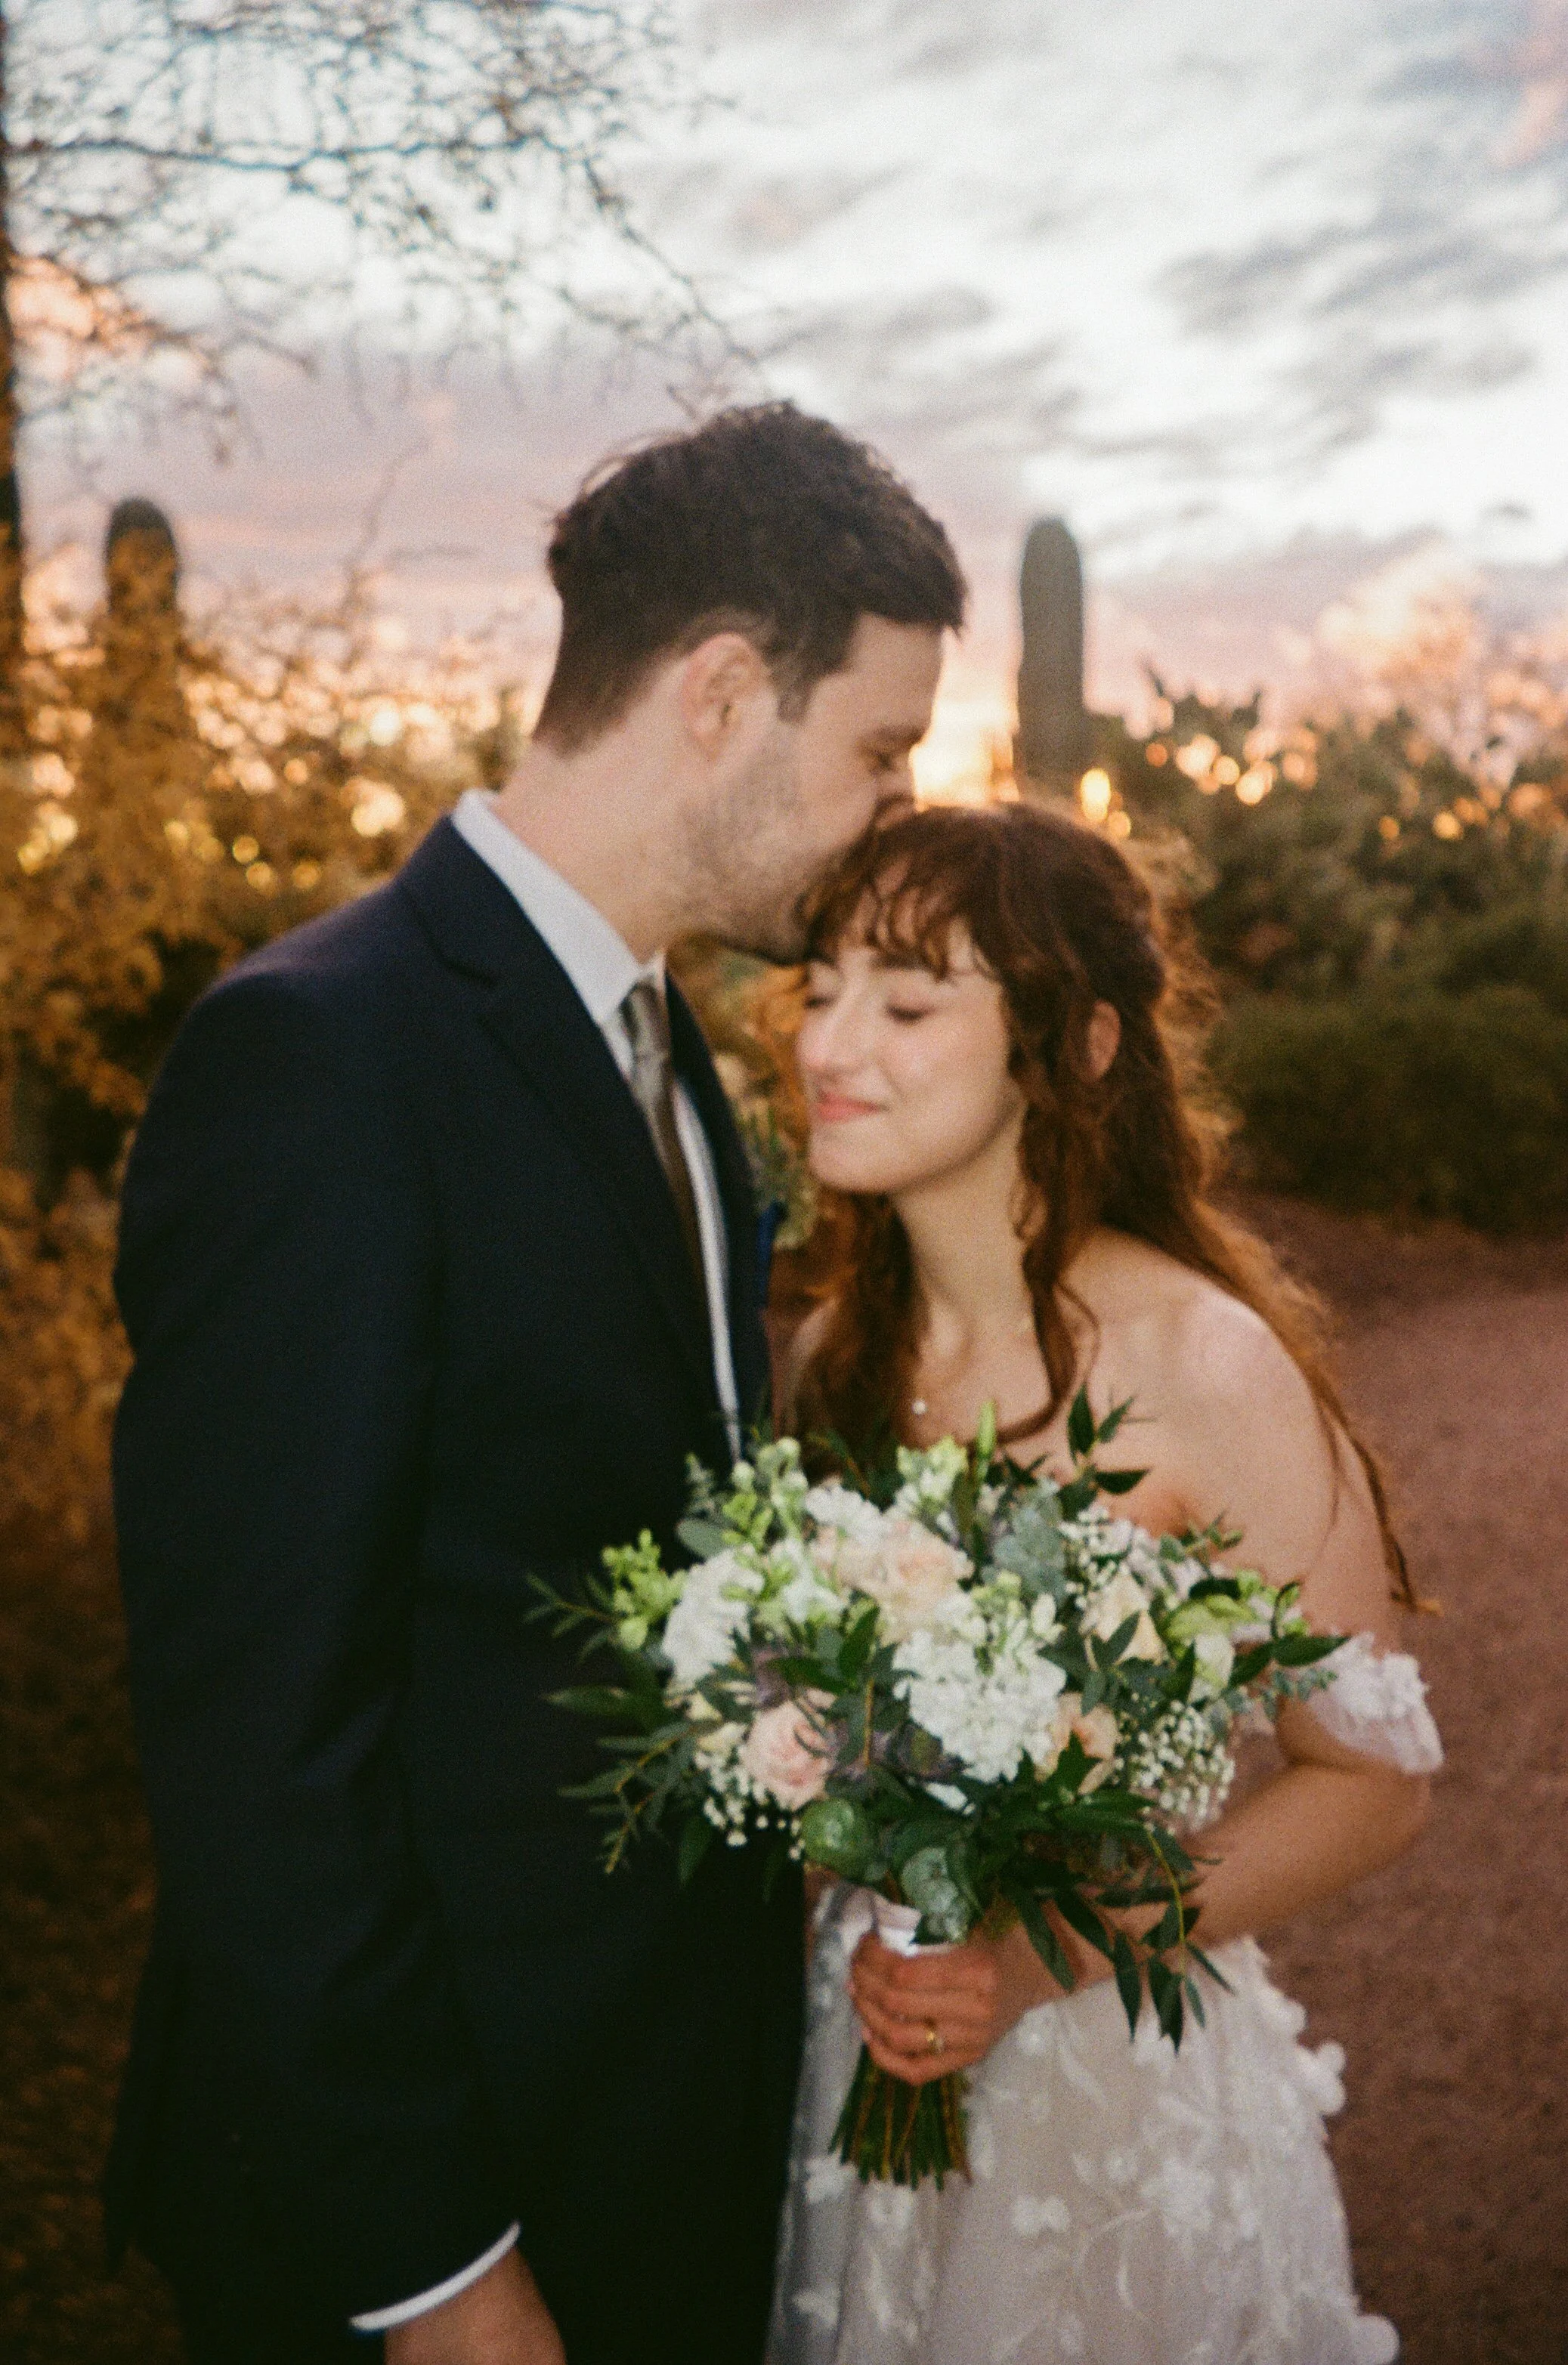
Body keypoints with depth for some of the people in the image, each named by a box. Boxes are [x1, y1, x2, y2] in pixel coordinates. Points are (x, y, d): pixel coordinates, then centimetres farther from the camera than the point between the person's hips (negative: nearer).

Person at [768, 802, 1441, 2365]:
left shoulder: (1203, 1365, -20)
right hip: (852, 2061, 5)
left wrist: (1036, 1961, -21)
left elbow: (1374, 1781, -13)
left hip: (1117, 2091, -4)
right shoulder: (838, 1351, -3)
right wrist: (858, 1948, -6)